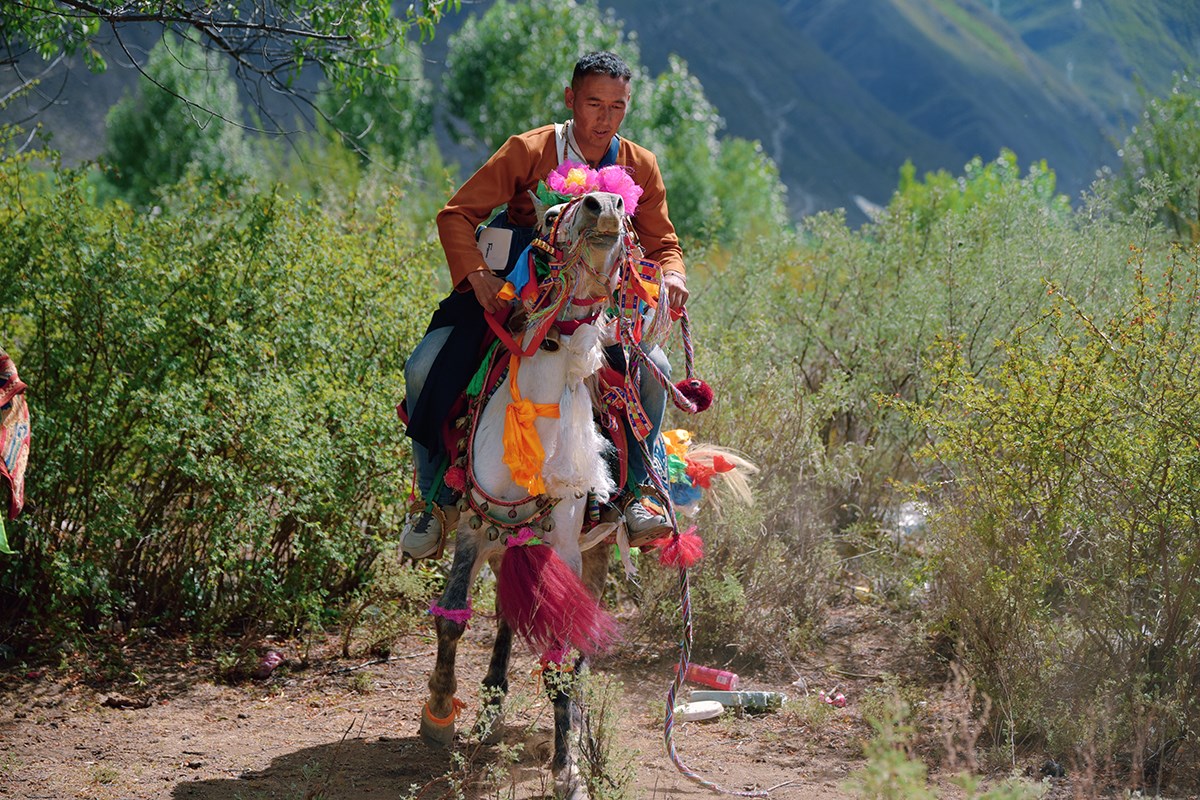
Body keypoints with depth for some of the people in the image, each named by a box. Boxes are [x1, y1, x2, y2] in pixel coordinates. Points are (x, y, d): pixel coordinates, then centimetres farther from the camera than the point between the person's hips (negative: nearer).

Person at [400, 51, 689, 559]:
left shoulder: (639, 167, -4)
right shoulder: (528, 151, -12)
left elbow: (662, 245, 4)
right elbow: (457, 214, -13)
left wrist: (671, 275, -21)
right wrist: (478, 275, -29)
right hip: (508, 288, -2)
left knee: (653, 368, -21)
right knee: (424, 370, -20)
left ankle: (632, 492, -4)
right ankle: (437, 498, -1)